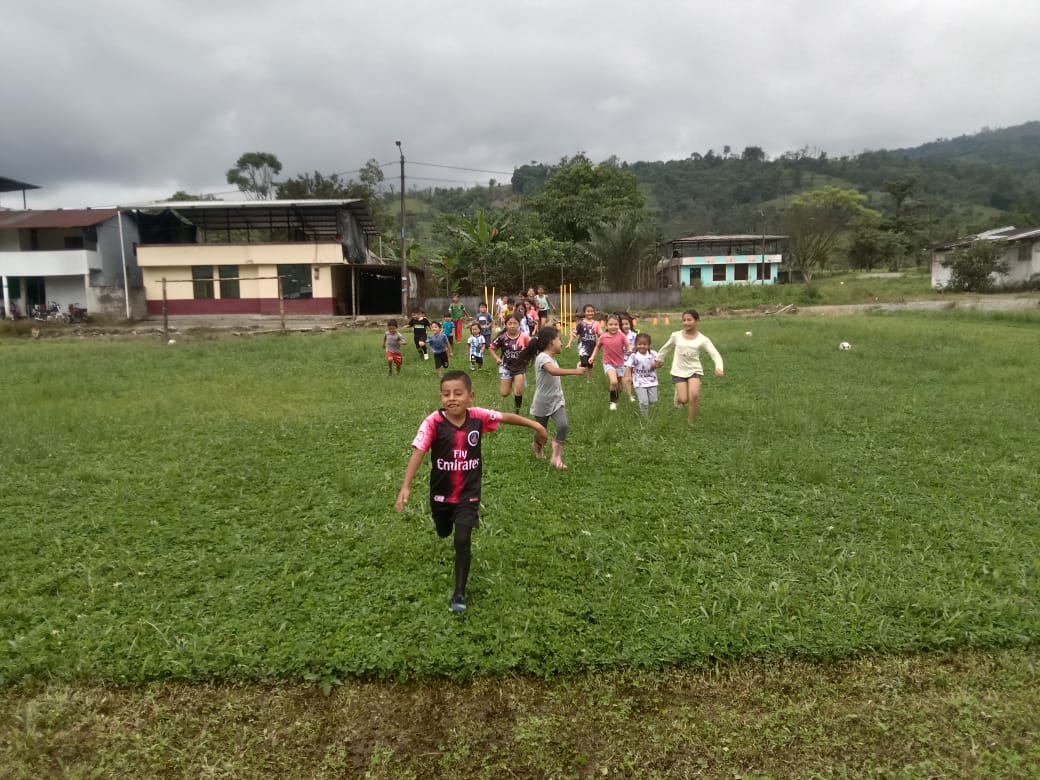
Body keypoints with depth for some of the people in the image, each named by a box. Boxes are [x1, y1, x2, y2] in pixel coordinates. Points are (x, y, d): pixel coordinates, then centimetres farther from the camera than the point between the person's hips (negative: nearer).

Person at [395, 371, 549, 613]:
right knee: (444, 533, 25)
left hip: (468, 494, -1)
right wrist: (406, 486, -37)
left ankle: (459, 593, 7)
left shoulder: (478, 417, -15)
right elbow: (418, 452, -28)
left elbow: (506, 417, 0)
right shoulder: (433, 422, -22)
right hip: (441, 493, 1)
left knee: (462, 540, -12)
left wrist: (536, 425, 4)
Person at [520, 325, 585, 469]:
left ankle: (556, 457, -8)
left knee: (563, 425, -17)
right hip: (543, 403, -6)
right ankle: (537, 446, 46)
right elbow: (554, 371, -42)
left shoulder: (552, 358, 7)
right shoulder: (542, 357, -22)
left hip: (557, 400, 6)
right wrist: (575, 371, -47)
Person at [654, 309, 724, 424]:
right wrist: (659, 359, 25)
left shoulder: (702, 339, -9)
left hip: (694, 370, -1)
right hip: (679, 371, 1)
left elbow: (715, 354, -17)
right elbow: (666, 348, 14)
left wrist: (718, 367, -35)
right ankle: (678, 394, 30)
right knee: (684, 400, -9)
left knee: (694, 395, -23)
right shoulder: (676, 336, -5)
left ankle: (690, 421, -1)